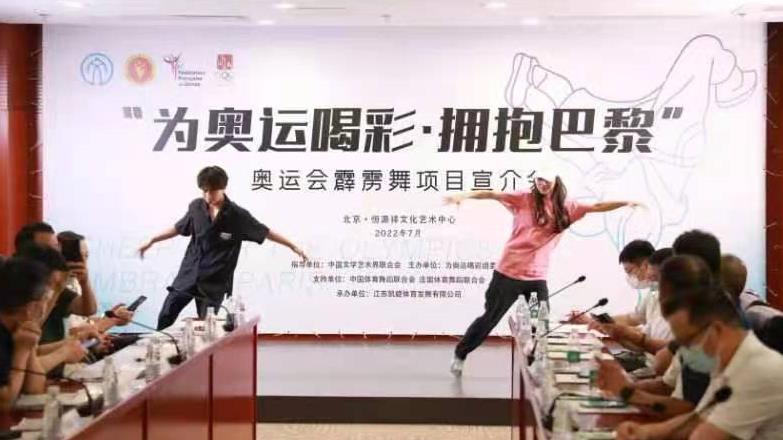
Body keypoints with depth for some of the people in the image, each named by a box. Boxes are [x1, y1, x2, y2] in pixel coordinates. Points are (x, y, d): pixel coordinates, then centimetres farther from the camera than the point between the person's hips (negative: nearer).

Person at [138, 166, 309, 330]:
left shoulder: (238, 215, -13)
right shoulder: (196, 207, -2)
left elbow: (266, 232, -5)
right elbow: (179, 228, 14)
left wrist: (293, 246, -6)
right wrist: (151, 241, 19)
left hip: (214, 282, -3)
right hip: (188, 275, 3)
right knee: (165, 318, 4)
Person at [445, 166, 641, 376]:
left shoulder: (566, 208, 4)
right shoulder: (524, 199, -7)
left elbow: (596, 207, 7)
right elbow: (492, 194, -13)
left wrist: (625, 203, -1)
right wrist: (464, 195, -25)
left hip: (537, 277, 3)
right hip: (509, 272, -3)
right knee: (490, 318, 9)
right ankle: (460, 354, 26)